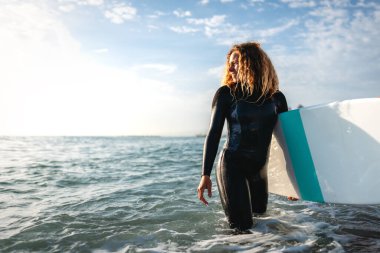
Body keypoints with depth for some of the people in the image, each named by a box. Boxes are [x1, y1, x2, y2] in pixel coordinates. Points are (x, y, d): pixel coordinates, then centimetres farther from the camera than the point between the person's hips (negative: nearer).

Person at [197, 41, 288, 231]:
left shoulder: (276, 98, 3)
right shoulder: (226, 94, -5)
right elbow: (213, 134, -5)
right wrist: (205, 175, -10)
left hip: (259, 168, 4)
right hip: (232, 165, -3)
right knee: (241, 227, -6)